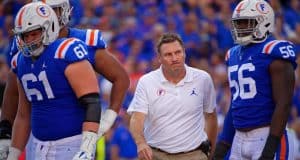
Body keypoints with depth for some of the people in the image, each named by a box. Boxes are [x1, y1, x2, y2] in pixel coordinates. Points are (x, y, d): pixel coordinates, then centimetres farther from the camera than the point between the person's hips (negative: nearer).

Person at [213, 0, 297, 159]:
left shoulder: (273, 54, -10)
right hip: (239, 139, 8)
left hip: (266, 137, -8)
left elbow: (283, 104, -15)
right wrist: (224, 143, 18)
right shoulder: (234, 55, 15)